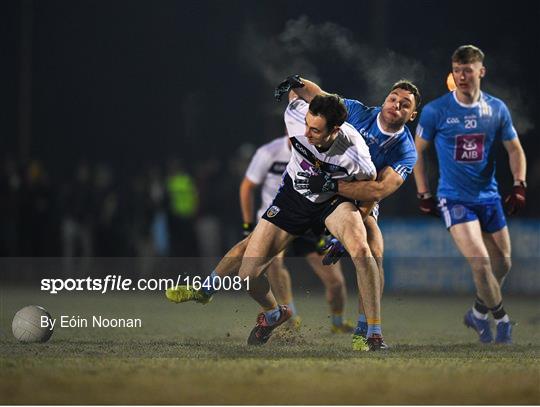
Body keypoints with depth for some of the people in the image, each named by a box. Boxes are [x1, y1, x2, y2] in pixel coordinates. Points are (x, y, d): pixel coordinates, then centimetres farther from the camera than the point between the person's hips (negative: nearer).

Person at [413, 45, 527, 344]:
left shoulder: (497, 109, 0)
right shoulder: (435, 111, -9)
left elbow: (514, 149, 10)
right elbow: (418, 151, 3)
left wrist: (519, 185, -3)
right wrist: (424, 194, 0)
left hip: (489, 196, 4)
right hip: (454, 198, -4)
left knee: (502, 264, 8)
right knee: (480, 260, -19)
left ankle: (478, 313, 31)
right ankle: (501, 319, -1)